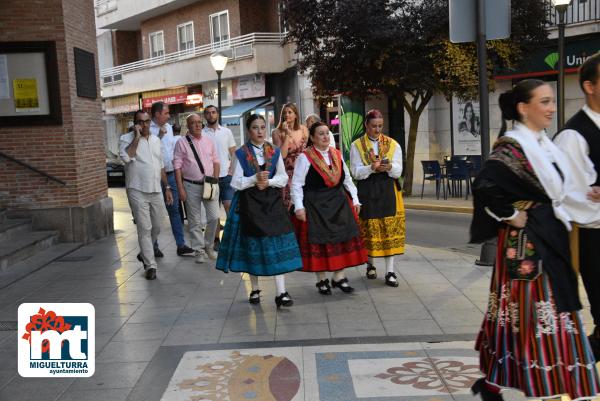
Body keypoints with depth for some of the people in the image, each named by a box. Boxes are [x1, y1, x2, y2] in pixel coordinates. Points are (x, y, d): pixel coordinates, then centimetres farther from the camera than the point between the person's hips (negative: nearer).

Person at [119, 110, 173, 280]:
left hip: (156, 191, 6)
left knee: (156, 227, 13)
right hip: (138, 192, -6)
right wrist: (136, 137, -19)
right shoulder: (126, 139, -4)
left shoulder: (156, 140, 14)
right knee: (144, 229, -5)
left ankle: (145, 253, 36)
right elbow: (126, 157, -25)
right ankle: (150, 265, 0)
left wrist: (167, 187, 16)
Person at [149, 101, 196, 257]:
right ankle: (154, 247, 16)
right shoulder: (148, 129, -11)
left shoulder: (168, 127, 12)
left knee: (174, 210, 9)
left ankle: (181, 245, 13)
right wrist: (159, 136, -22)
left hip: (170, 174, 7)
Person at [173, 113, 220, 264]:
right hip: (191, 185, -3)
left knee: (214, 217, 0)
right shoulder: (182, 143, -3)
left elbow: (216, 161, 12)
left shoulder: (209, 141, 9)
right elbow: (177, 166, -5)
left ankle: (208, 246, 21)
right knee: (195, 221, 4)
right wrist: (180, 188, -9)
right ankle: (199, 250, 16)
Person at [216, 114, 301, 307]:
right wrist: (255, 179, -19)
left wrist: (268, 182, -12)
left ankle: (281, 292, -4)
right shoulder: (241, 154, -1)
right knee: (253, 245, 6)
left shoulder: (275, 152, 7)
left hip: (272, 202, 2)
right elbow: (236, 182, -5)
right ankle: (255, 289, 23)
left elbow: (283, 177, 6)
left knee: (277, 244, -6)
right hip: (249, 203, -1)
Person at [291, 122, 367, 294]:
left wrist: (355, 199, 11)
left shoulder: (337, 155, 9)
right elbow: (296, 184, -9)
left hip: (339, 204, 5)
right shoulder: (305, 157, -7)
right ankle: (321, 280, 15)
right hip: (315, 206, -5)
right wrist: (298, 207, -16)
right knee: (319, 241, 1)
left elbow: (347, 179, 16)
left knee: (343, 239, 4)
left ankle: (339, 277, 16)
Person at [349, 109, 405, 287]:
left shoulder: (393, 144, 9)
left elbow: (398, 171, 2)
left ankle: (390, 271, 0)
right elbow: (356, 172, -5)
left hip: (388, 191, 1)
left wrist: (388, 166, -20)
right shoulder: (356, 145, 5)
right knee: (369, 230, 3)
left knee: (390, 229, -4)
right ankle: (371, 264, 24)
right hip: (366, 191, -1)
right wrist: (372, 167, -22)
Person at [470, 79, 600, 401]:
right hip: (525, 246, -9)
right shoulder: (511, 147, -16)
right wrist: (512, 216, -20)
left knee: (550, 313, 14)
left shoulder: (543, 144, 12)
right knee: (530, 315, -4)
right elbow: (485, 187, -30)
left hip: (551, 242, 9)